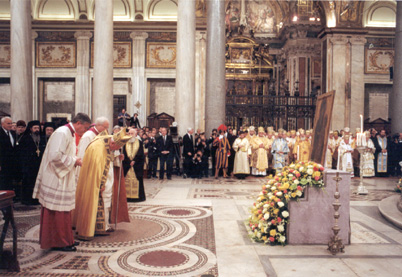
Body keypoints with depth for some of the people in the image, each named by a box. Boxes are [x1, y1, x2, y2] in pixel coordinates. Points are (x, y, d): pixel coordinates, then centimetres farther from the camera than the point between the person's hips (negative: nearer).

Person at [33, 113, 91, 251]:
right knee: (58, 212, -1)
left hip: (63, 179, 10)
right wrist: (73, 161, -17)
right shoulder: (62, 133, -18)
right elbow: (55, 155, -27)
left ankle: (65, 239, 24)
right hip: (56, 179, -10)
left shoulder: (69, 134, 14)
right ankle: (58, 242, 9)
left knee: (63, 211, 15)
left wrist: (75, 160, 6)